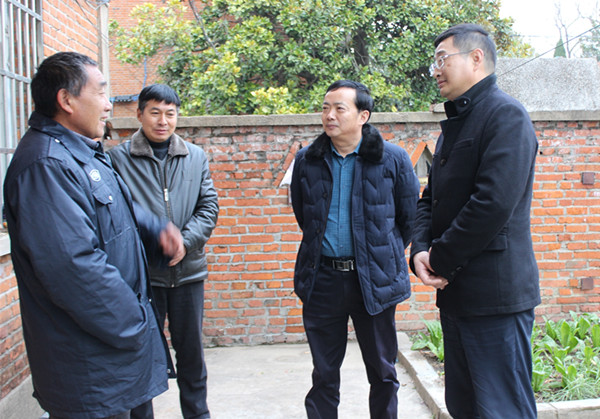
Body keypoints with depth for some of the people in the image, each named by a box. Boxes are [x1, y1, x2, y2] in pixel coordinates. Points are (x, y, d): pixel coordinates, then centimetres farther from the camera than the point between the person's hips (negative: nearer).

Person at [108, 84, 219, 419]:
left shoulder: (196, 157, 8)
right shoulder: (118, 158, -2)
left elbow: (209, 206, 5)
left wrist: (184, 242, -10)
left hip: (188, 269, 3)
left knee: (191, 349, 14)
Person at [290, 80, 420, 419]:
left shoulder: (393, 159, -4)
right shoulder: (307, 160, 3)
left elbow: (410, 217, 5)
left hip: (375, 280, -1)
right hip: (322, 279, 2)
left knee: (383, 372, 11)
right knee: (324, 374, 10)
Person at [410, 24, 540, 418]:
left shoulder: (506, 114, -10)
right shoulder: (454, 125, 19)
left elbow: (493, 204, -22)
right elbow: (430, 199, 17)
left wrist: (440, 260, -13)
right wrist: (420, 251, -2)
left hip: (495, 295, -9)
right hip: (455, 293, 9)